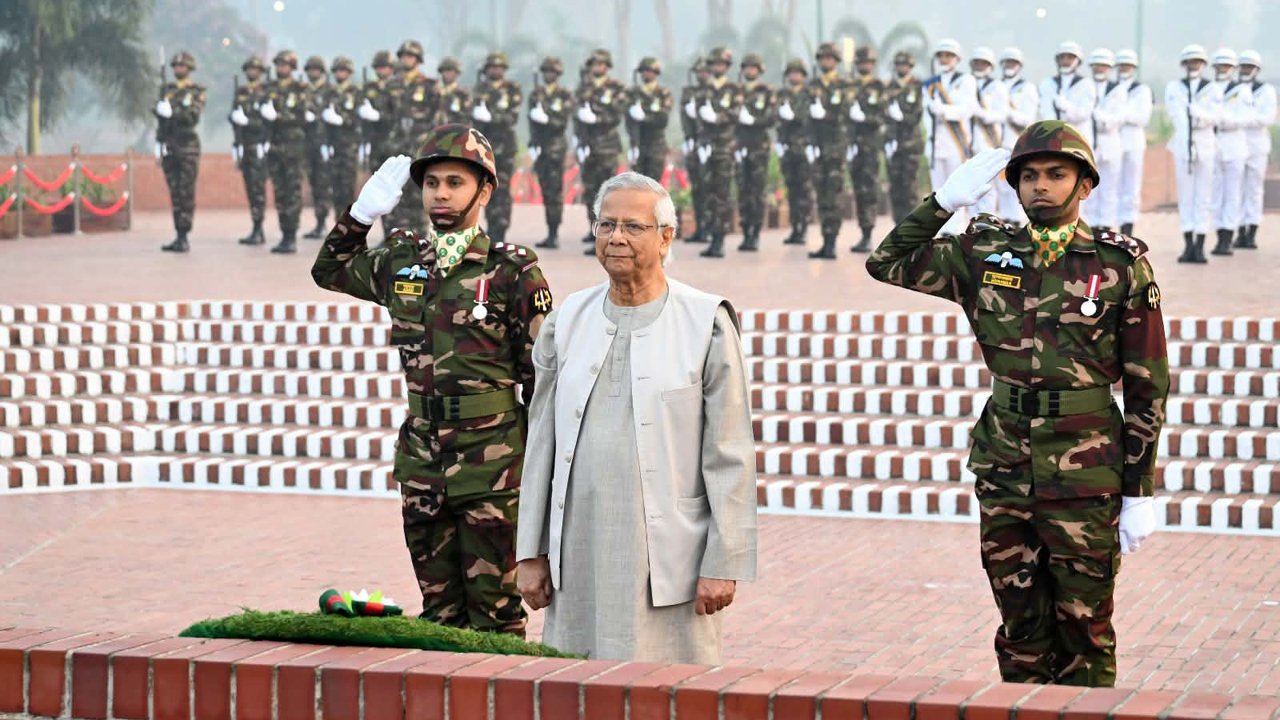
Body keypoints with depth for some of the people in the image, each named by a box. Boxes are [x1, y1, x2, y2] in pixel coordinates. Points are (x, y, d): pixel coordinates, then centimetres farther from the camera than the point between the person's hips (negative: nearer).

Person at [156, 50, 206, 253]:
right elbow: (159, 119, 16)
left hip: (188, 146, -5)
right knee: (174, 193, 4)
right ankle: (178, 235, 7)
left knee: (186, 194, -7)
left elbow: (193, 116, -13)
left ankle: (184, 238, -6)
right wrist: (158, 145, 11)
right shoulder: (166, 90, 15)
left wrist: (172, 111, -23)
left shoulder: (197, 92, 1)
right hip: (169, 145, 5)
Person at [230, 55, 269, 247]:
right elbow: (234, 115, 16)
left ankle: (257, 230, -11)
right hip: (243, 145, 6)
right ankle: (258, 231, 10)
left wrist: (248, 121, -17)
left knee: (257, 187, -11)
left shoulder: (267, 92, -2)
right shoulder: (240, 92, 16)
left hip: (259, 144, -6)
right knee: (250, 187, 6)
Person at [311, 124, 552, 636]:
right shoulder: (401, 263, 8)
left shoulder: (512, 272, -6)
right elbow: (329, 270, 26)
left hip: (492, 462, -5)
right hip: (421, 460, 5)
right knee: (439, 609, 13)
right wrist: (362, 212, 11)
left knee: (494, 612, -1)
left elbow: (541, 375, -4)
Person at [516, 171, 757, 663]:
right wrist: (530, 553, 10)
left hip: (666, 562, -4)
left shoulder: (705, 324, -1)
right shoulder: (567, 322, 11)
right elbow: (542, 445, 13)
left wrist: (723, 562, -7)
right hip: (578, 562, 4)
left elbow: (731, 456, -3)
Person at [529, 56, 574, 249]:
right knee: (545, 189, 4)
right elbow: (533, 120, 6)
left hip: (556, 147, -4)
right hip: (540, 146, 4)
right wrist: (533, 145, -4)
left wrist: (546, 118, -20)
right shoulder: (536, 94, 13)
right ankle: (551, 234, 7)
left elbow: (563, 121, -5)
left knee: (555, 191, -9)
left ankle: (554, 234, -9)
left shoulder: (565, 95, 3)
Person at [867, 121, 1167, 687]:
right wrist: (944, 200, -1)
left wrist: (1140, 494, -5)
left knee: (1084, 629, 5)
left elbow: (1147, 387, -3)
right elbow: (887, 264, 10)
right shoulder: (985, 253, 5)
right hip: (1004, 471, 3)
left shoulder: (1121, 266, -4)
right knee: (1021, 630, 12)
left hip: (1085, 480, -3)